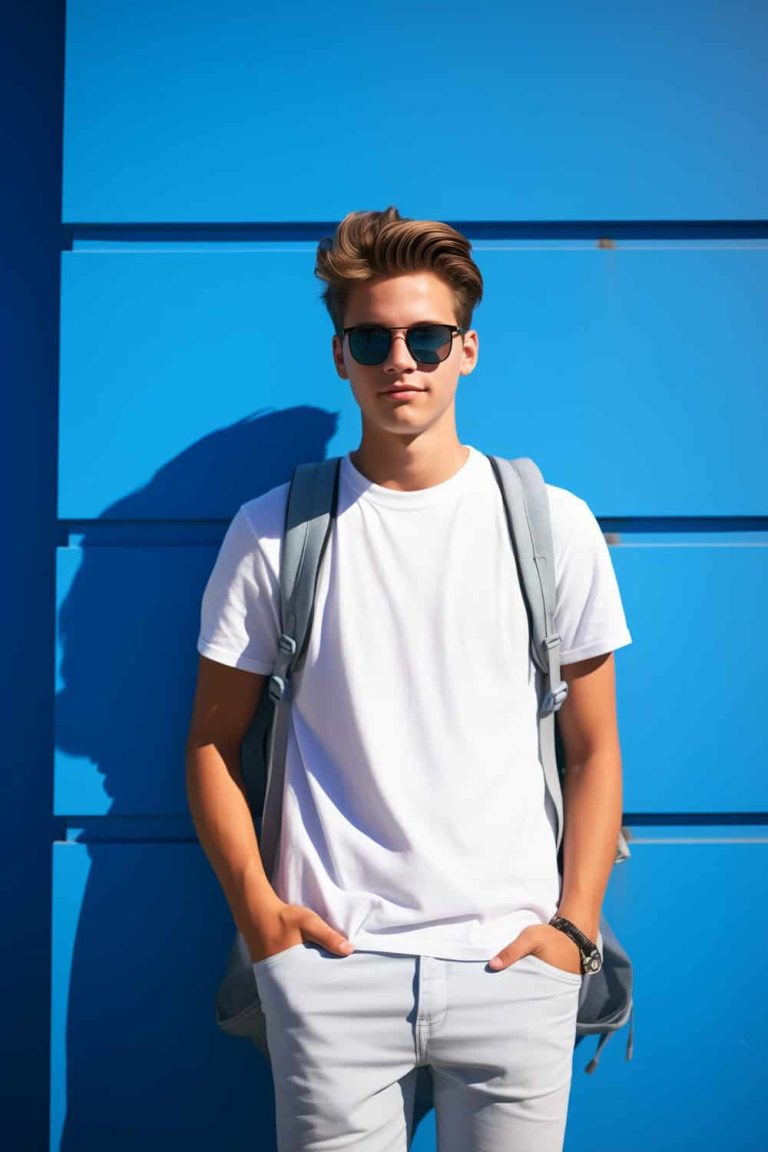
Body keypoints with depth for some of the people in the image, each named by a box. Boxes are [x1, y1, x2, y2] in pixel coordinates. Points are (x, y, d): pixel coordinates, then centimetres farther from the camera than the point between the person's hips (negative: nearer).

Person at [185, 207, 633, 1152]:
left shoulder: (555, 525, 3)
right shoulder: (272, 533, 2)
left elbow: (593, 749, 7)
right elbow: (214, 743, 6)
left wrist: (577, 922, -1)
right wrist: (258, 913, -3)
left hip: (514, 967, 1)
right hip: (331, 967, 0)